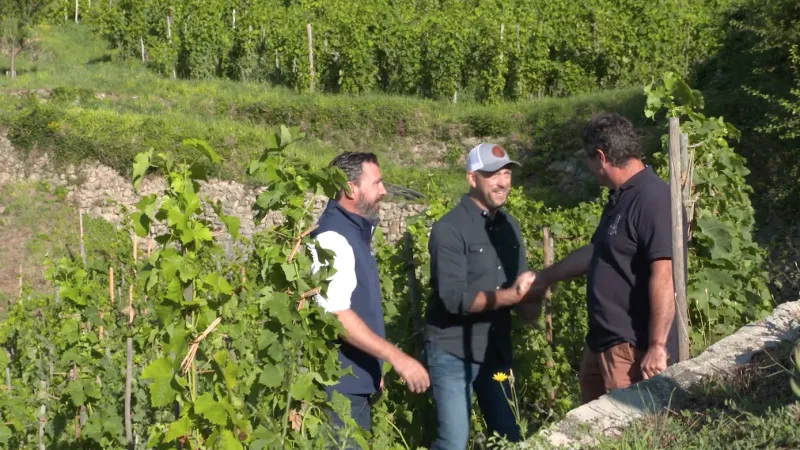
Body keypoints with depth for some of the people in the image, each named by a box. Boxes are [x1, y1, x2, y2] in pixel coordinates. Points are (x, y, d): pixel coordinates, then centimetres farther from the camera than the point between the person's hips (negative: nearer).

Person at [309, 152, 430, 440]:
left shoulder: (355, 231, 12)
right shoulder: (333, 238, -18)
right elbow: (338, 315, -25)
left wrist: (376, 366, 21)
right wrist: (397, 358, -24)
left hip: (356, 380, 10)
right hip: (338, 384, -10)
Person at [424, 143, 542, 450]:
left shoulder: (509, 226, 8)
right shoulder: (450, 229, -15)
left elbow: (518, 283, 12)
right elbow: (454, 298, -23)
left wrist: (529, 298, -11)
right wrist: (510, 296, -30)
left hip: (497, 350, 7)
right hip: (453, 352, -7)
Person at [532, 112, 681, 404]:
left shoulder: (652, 200, -19)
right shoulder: (621, 198, 13)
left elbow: (665, 278, -25)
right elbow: (596, 252, 29)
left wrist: (657, 347, -26)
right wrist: (545, 278, 38)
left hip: (634, 349, -10)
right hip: (602, 343, 10)